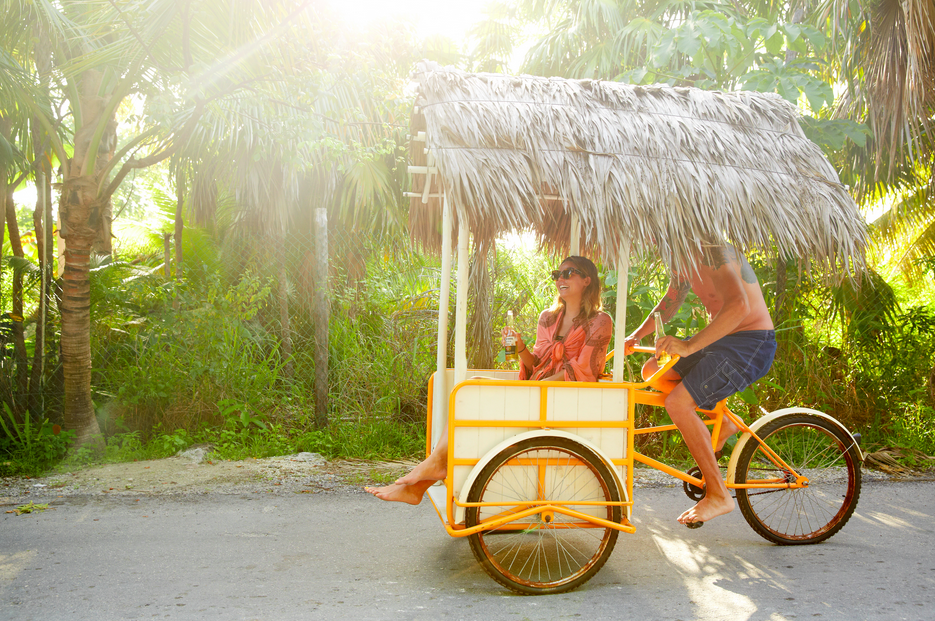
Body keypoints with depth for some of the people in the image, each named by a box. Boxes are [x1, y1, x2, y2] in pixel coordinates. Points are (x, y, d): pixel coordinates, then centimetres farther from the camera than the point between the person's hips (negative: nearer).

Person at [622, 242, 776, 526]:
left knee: (677, 403, -21)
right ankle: (723, 422, 13)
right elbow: (667, 305, 24)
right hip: (722, 342, 10)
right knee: (652, 370, 8)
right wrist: (635, 337, 10)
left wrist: (689, 345, -40)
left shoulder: (714, 251, -21)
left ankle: (718, 495, -12)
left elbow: (738, 305, -35)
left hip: (751, 344, -10)